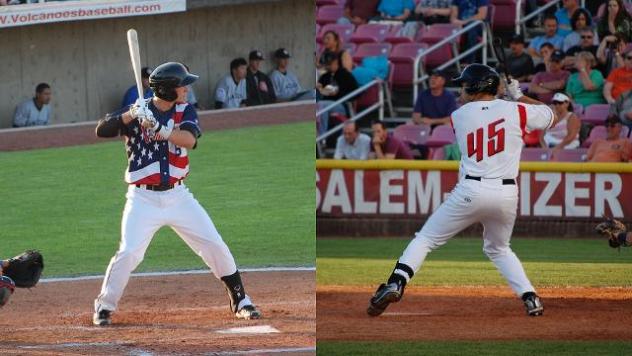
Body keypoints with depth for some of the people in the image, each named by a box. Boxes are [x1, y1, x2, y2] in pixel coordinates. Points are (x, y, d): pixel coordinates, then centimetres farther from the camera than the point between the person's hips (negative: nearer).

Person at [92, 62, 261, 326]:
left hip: (177, 195, 3)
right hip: (143, 198, -3)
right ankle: (104, 307, 1)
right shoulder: (137, 111, -5)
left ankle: (240, 301, 17)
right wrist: (130, 116, -30)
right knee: (128, 253, -16)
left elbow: (189, 139, -18)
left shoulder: (185, 112, 2)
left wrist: (159, 129, -34)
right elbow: (101, 130, -15)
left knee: (215, 246, 2)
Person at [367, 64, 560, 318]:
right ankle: (530, 298, 12)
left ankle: (396, 283, -14)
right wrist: (519, 97, 25)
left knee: (426, 239, 7)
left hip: (471, 191, -2)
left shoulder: (458, 116, 5)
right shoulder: (515, 111, 3)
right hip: (507, 193, 2)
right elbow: (552, 118, 17)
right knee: (498, 248, 27)